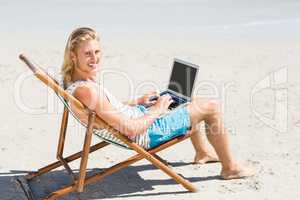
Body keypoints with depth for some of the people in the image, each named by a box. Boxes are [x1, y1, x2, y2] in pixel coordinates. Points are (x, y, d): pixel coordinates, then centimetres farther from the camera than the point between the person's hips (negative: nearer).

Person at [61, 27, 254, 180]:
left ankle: (202, 152, 44)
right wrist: (156, 110, -17)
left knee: (192, 102, 27)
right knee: (211, 107, -1)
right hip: (148, 133, -10)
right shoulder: (88, 90, -34)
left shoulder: (72, 82, -3)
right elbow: (129, 129, -32)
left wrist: (138, 101, 8)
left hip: (137, 114, 10)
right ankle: (230, 168, 17)